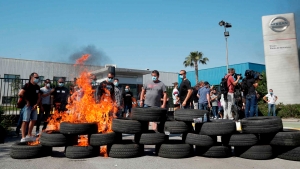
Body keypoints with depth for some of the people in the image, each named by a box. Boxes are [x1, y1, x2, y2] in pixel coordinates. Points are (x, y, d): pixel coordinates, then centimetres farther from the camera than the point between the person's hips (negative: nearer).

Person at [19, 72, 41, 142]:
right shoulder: (27, 85, -9)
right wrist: (27, 100, -12)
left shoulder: (37, 87, 12)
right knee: (25, 121, -8)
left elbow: (39, 97, 13)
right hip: (27, 105, -8)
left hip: (34, 106, 8)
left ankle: (29, 135, 25)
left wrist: (36, 104, -2)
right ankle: (23, 137, -6)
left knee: (33, 120, 13)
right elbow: (20, 94, -21)